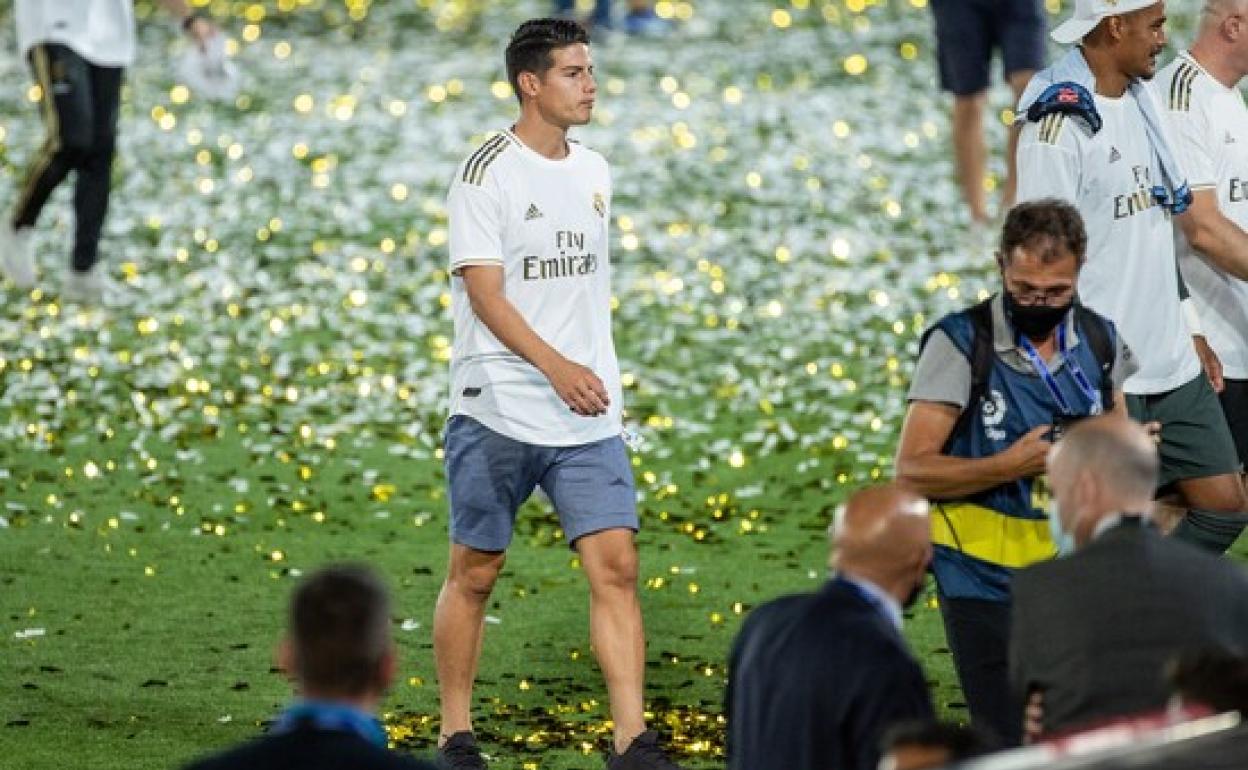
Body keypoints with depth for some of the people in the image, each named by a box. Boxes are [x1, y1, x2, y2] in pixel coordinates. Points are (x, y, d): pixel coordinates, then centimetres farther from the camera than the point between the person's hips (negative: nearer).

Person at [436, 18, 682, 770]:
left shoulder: (594, 171, 13)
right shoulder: (487, 173, -8)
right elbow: (484, 291, -14)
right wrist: (557, 367, -24)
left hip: (588, 415, 5)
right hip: (498, 412, -5)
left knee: (616, 564, -6)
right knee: (475, 573, 5)